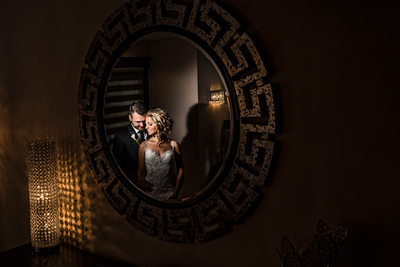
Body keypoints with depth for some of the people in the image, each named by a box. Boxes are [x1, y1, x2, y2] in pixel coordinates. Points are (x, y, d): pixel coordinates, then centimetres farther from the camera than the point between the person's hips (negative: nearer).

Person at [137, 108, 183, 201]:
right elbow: (140, 172, 5)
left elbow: (180, 170, 4)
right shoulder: (144, 146, 2)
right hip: (150, 192, 0)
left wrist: (176, 191, -4)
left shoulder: (173, 145, 1)